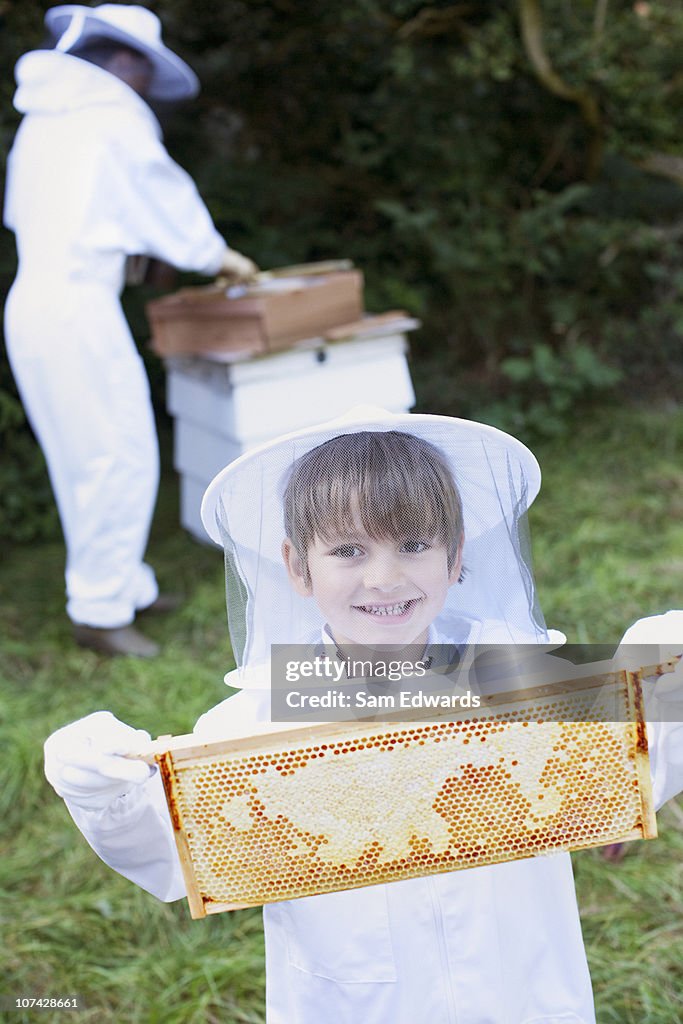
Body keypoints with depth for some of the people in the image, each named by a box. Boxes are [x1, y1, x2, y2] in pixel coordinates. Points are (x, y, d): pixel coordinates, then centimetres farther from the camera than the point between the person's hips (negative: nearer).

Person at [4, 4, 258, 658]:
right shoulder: (114, 116, -6)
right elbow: (164, 199, -1)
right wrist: (218, 256, 17)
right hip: (78, 307, -9)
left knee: (84, 458, 15)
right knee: (120, 459, -3)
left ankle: (124, 586, 26)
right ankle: (100, 612, 2)